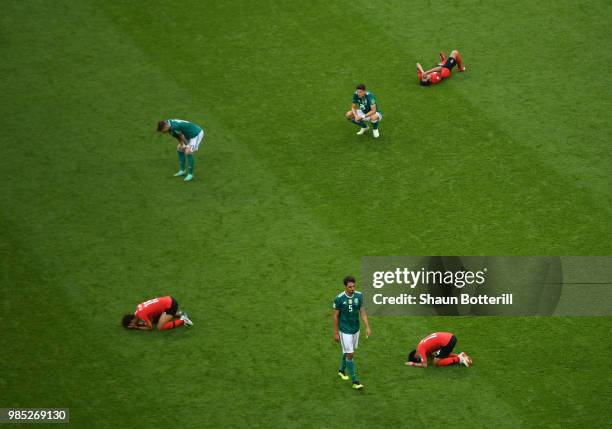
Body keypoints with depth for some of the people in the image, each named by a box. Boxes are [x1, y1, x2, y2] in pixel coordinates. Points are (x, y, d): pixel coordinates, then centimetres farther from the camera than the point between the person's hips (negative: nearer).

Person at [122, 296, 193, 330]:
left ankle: (183, 320, -2)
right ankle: (178, 314, 23)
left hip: (171, 305, -9)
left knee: (160, 327, -10)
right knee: (155, 320, 23)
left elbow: (150, 328, -8)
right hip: (169, 300, 9)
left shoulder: (141, 314, -19)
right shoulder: (139, 308, 6)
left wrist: (137, 327, -1)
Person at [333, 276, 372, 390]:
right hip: (345, 331, -5)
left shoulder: (359, 296, -8)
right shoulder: (339, 299, -19)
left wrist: (367, 327, -6)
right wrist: (336, 333, -6)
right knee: (349, 354, -6)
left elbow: (362, 312, 1)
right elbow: (335, 316, -9)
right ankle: (355, 381, -3)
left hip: (356, 329, 5)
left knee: (350, 351, 21)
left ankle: (342, 370, 46)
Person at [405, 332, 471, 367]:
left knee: (436, 363, 1)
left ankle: (458, 359, -4)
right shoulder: (422, 345, 23)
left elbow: (424, 365, -5)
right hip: (451, 337, 9)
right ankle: (460, 356, 14)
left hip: (447, 342, -9)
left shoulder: (420, 349, -3)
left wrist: (413, 364, 6)